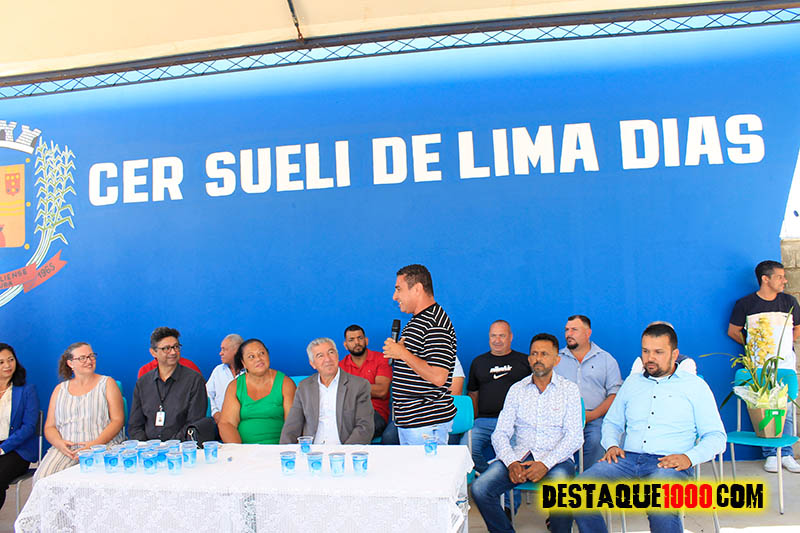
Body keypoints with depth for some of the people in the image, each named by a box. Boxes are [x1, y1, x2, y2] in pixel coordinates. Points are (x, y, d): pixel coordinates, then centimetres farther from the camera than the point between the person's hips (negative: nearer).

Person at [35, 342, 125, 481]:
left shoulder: (107, 383, 10)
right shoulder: (60, 389, 19)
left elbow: (118, 420, 1)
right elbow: (49, 426, 15)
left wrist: (95, 444, -14)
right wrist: (59, 443, -8)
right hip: (65, 448, 3)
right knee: (43, 478, -24)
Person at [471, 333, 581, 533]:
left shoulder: (569, 389, 5)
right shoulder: (517, 389, 11)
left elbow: (575, 436, -3)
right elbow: (500, 433, 6)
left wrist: (546, 464, -17)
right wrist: (511, 462, -13)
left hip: (555, 459, -2)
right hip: (519, 455, 2)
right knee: (479, 489, -21)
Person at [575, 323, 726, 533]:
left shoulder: (695, 386, 12)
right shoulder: (632, 382, 24)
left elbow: (716, 436, 7)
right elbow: (612, 422, 28)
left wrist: (689, 458, -12)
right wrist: (612, 445, 5)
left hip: (668, 463, -3)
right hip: (627, 459, 4)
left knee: (661, 508, -38)